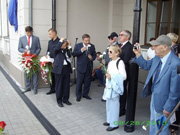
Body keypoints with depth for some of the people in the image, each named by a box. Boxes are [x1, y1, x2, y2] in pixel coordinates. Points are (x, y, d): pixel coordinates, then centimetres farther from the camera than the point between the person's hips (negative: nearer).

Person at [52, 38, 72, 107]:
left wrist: (69, 46, -1)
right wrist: (61, 41, -13)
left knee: (66, 84, 10)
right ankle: (59, 100, 15)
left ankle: (65, 99, 24)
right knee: (59, 85, 4)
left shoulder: (67, 49, 12)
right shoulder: (55, 47, -1)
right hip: (59, 68, -5)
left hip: (67, 68, 5)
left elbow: (70, 55, 0)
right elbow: (57, 48, -24)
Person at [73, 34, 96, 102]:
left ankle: (85, 94, 25)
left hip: (89, 67, 3)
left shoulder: (92, 46, 6)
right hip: (81, 67, -3)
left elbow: (94, 55, 10)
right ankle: (78, 95, 16)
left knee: (87, 81, 9)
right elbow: (74, 54, -10)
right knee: (79, 82, 2)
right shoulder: (78, 45, -1)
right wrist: (81, 50, -20)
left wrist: (92, 58, -12)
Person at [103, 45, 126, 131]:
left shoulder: (120, 62, -14)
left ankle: (114, 124, 14)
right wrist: (106, 84, 16)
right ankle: (109, 120, 32)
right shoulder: (110, 62, 11)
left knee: (114, 105, 0)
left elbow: (124, 76, -19)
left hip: (115, 87, -8)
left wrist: (112, 76, -22)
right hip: (109, 86, 8)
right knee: (108, 104, 16)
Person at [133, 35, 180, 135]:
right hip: (154, 96, 8)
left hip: (162, 101, -8)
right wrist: (138, 54, 1)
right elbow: (146, 65, 15)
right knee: (153, 122, 28)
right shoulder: (157, 58, -5)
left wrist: (168, 108, -18)